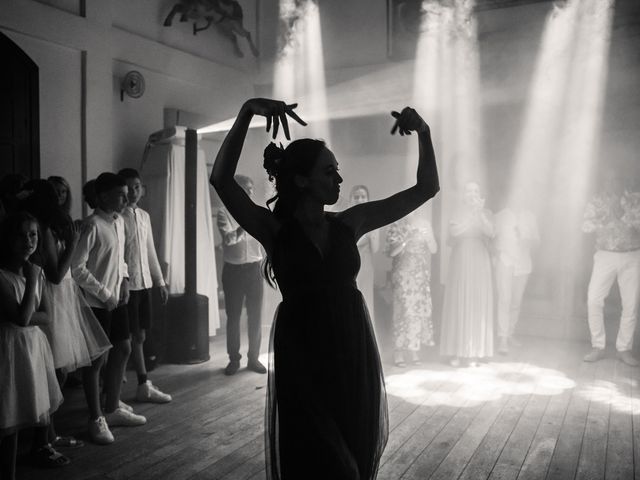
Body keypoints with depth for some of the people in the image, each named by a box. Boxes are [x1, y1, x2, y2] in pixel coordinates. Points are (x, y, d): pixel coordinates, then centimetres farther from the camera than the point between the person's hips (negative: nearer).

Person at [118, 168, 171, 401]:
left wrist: (160, 281, 15)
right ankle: (143, 385, 10)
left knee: (139, 335, 12)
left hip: (144, 282, 6)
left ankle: (143, 384, 21)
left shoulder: (144, 216, 12)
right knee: (135, 336, 0)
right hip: (127, 284, -6)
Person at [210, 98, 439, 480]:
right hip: (302, 362, -4)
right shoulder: (274, 229, -7)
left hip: (354, 357, 4)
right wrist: (247, 112, -30)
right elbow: (221, 179, -22)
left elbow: (426, 188, 4)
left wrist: (424, 132, -8)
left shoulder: (348, 223, 2)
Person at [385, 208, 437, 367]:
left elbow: (434, 250, 9)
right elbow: (390, 252, -8)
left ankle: (415, 351, 7)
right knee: (403, 310, -8)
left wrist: (427, 235, -8)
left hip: (422, 274, 4)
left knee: (421, 309, -1)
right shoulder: (397, 226, 0)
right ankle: (398, 353, -3)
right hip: (403, 274, -4)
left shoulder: (424, 224, 11)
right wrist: (407, 239, -19)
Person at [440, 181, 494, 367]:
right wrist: (471, 213, -11)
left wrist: (480, 212, -17)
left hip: (480, 263, 1)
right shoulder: (457, 213, 6)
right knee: (458, 305, -1)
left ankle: (474, 352, 6)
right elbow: (454, 233, -10)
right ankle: (455, 352, 6)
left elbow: (490, 233, -9)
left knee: (477, 306, 0)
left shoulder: (486, 213, 7)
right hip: (460, 262, 0)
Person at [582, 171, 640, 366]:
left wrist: (622, 214, -23)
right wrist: (608, 215, -24)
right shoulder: (596, 202, 1)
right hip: (605, 256, 0)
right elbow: (586, 227, -12)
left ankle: (624, 349, 15)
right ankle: (598, 348, 3)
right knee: (593, 300, -9)